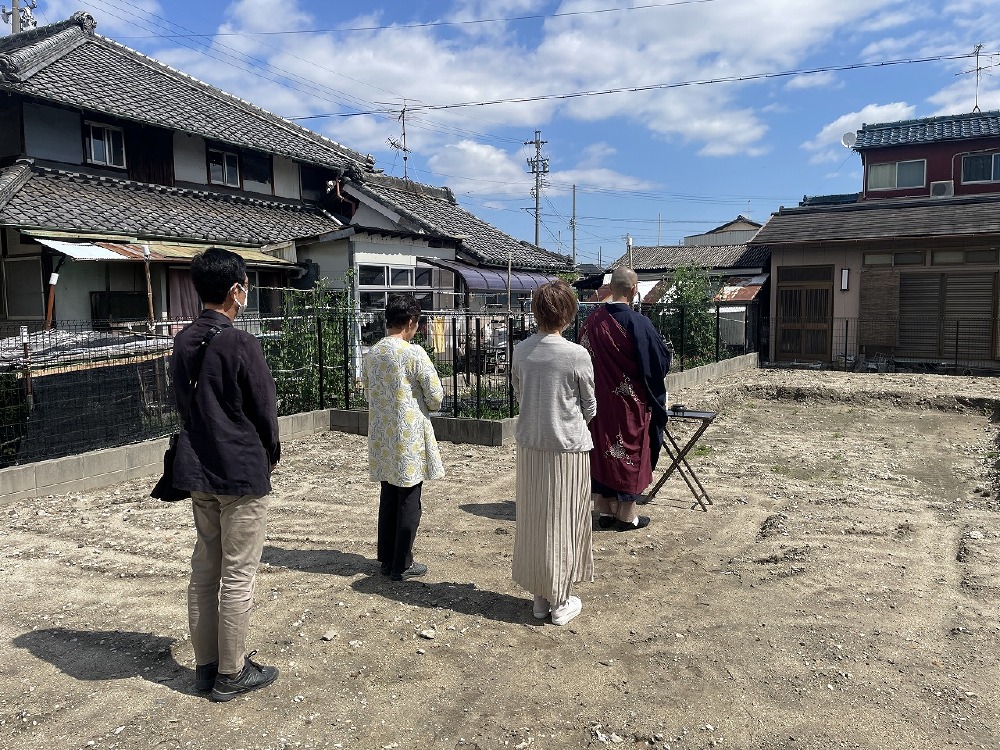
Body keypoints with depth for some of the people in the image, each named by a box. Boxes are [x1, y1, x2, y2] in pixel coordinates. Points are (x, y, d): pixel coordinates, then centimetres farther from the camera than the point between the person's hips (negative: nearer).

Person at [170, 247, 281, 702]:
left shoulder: (183, 342, 5)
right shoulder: (241, 345, -17)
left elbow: (183, 402, 11)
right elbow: (265, 409, -12)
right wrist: (271, 455, 6)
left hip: (198, 472, 8)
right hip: (241, 474, -7)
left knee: (204, 571, 15)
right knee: (237, 577, 3)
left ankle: (206, 665, 26)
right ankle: (231, 674, 15)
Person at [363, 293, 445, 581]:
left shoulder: (372, 354, 3)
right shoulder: (414, 353, -16)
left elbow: (368, 388, 13)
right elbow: (436, 396, -12)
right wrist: (427, 407, 9)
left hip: (382, 437, 6)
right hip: (409, 438, -6)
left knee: (388, 498, 17)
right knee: (408, 502, 5)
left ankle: (387, 559, 26)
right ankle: (402, 565, 13)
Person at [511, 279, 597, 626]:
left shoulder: (521, 351, -3)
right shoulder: (577, 355, -14)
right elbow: (590, 406, -3)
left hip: (530, 447, 4)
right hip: (567, 447, -4)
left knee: (533, 521, 14)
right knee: (564, 524, 9)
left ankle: (540, 597, 27)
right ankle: (561, 602, 21)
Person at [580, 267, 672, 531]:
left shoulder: (592, 321, -2)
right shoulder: (638, 323, -17)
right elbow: (661, 358, -9)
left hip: (599, 400, 5)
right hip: (631, 400, -5)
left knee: (601, 449, 13)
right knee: (630, 450, 6)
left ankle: (603, 509, 22)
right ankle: (627, 514, 15)